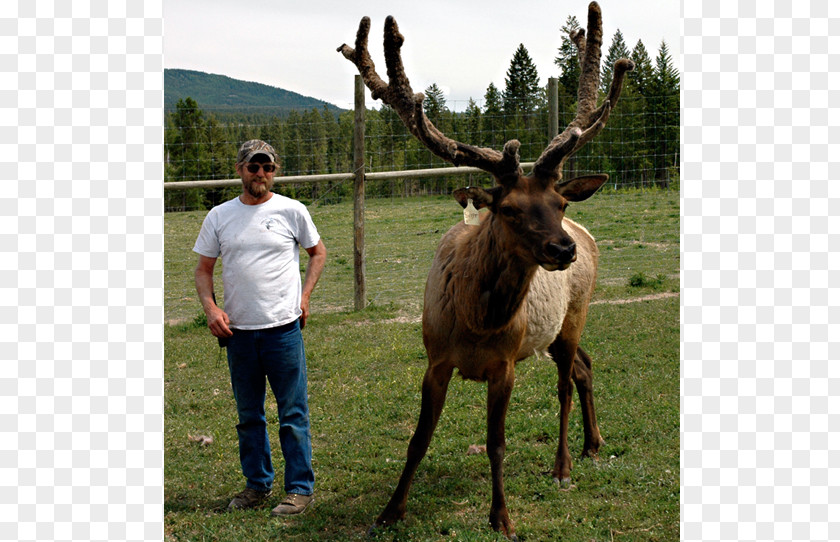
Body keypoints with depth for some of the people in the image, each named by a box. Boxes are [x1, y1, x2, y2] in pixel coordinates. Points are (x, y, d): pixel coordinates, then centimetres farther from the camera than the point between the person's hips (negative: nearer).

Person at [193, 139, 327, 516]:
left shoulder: (291, 211, 0)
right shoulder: (219, 217, 6)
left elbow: (318, 252, 14)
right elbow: (204, 269, 12)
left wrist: (304, 295, 3)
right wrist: (209, 307, -5)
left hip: (283, 329, -3)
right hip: (237, 331, 3)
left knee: (293, 414, 1)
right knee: (248, 416, 14)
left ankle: (301, 488, 11)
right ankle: (257, 484, 28)